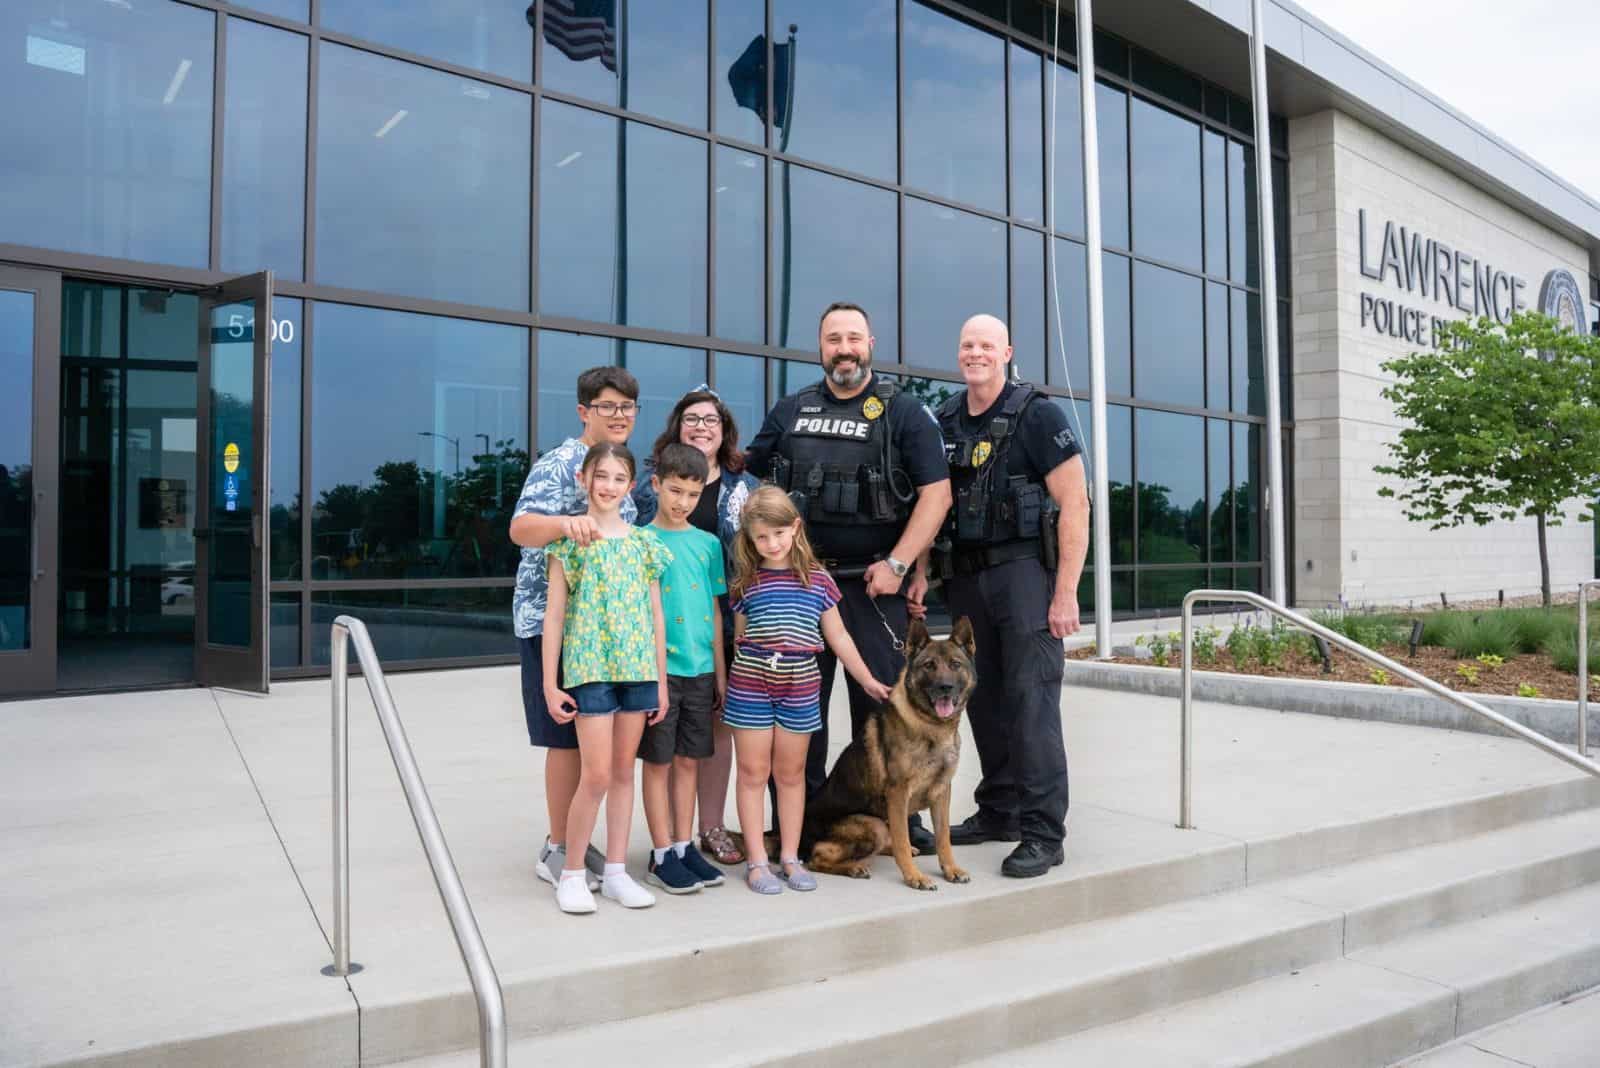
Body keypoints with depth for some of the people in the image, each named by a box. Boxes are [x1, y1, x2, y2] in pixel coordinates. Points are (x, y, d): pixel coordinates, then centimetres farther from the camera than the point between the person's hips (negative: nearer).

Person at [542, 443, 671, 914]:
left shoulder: (644, 542, 9)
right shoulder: (569, 540, 0)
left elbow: (656, 616, 11)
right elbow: (554, 615, -1)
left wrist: (661, 681, 9)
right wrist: (550, 684, -5)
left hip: (638, 669, 4)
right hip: (589, 668, -4)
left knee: (624, 772, 9)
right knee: (596, 775, -6)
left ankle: (616, 871, 20)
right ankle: (572, 873, 11)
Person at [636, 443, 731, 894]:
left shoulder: (708, 544, 8)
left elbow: (714, 609, 13)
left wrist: (720, 670, 12)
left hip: (700, 669, 4)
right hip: (660, 668, -4)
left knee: (688, 760, 12)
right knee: (659, 762, 4)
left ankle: (684, 847, 22)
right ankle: (662, 855, 13)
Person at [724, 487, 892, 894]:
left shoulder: (817, 580, 3)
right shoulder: (747, 583, 2)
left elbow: (838, 637, 9)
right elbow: (739, 638, 9)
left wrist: (867, 680, 9)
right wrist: (732, 684, 8)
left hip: (800, 688, 1)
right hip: (750, 686, -1)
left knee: (791, 773, 10)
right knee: (753, 772, 3)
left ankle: (790, 857, 20)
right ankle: (757, 861, 10)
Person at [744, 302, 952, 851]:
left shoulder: (903, 411, 2)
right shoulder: (790, 410, 12)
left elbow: (936, 493, -5)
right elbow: (748, 471, 20)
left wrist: (898, 564, -12)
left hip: (874, 582, -3)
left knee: (881, 700, 0)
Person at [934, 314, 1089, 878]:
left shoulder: (1036, 414, -6)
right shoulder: (945, 420, 12)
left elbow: (1075, 504, -10)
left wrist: (1066, 593, -16)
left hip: (1024, 568, -6)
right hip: (966, 576, 6)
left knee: (1030, 701, -8)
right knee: (983, 699, 11)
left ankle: (1043, 833, -1)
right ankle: (999, 811, 25)